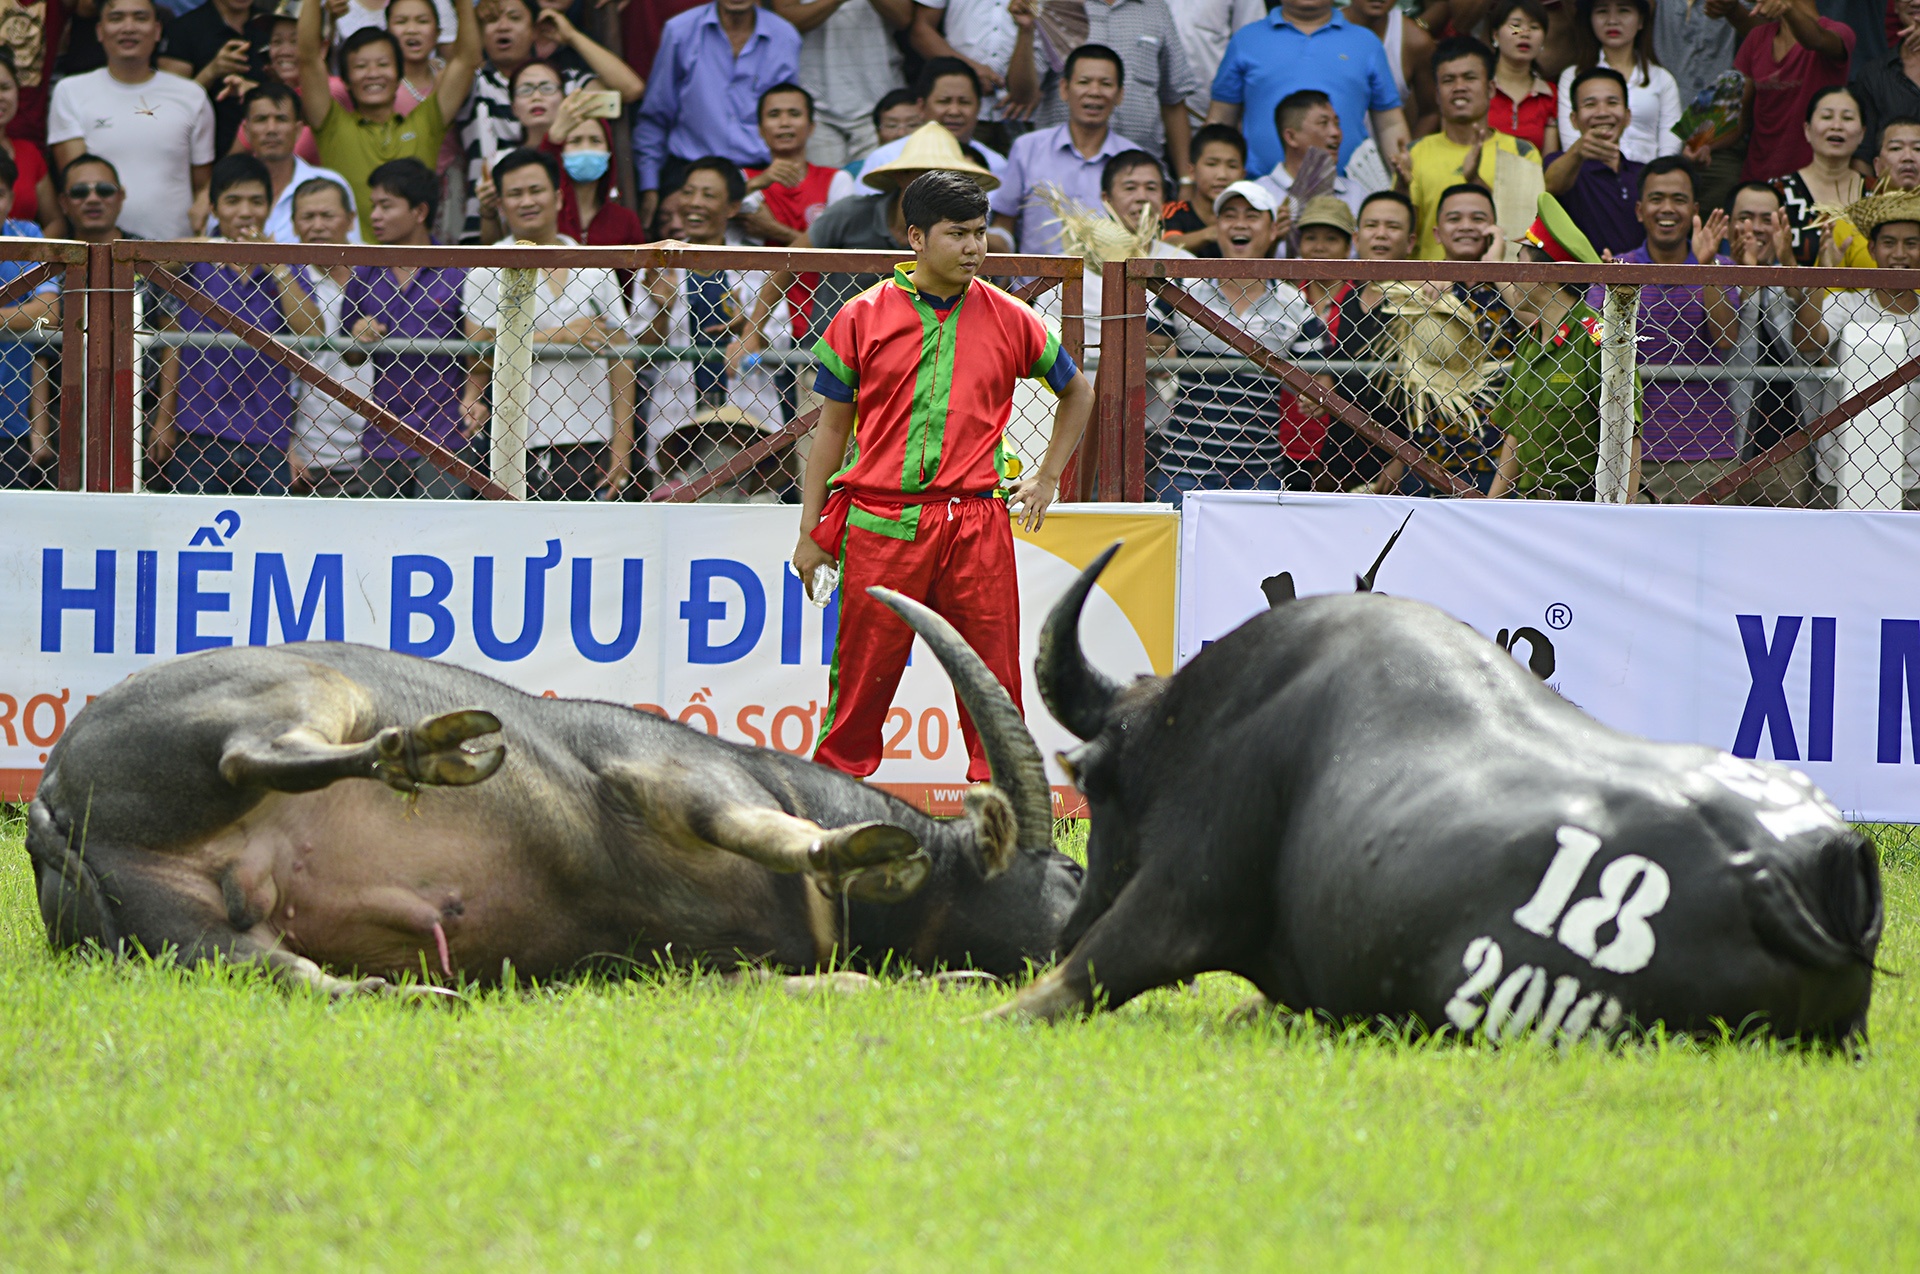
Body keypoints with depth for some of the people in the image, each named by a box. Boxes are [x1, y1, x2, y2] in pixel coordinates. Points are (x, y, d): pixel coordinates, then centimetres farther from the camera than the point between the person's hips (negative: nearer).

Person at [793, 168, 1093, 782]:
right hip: (880, 522, -1)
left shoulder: (1009, 320, 6)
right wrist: (810, 532, 6)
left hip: (976, 524, 1)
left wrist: (1047, 479, 15)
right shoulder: (861, 318, 3)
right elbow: (832, 426, 9)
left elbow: (1077, 392, 23)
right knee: (864, 671, 0)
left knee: (991, 676, -1)